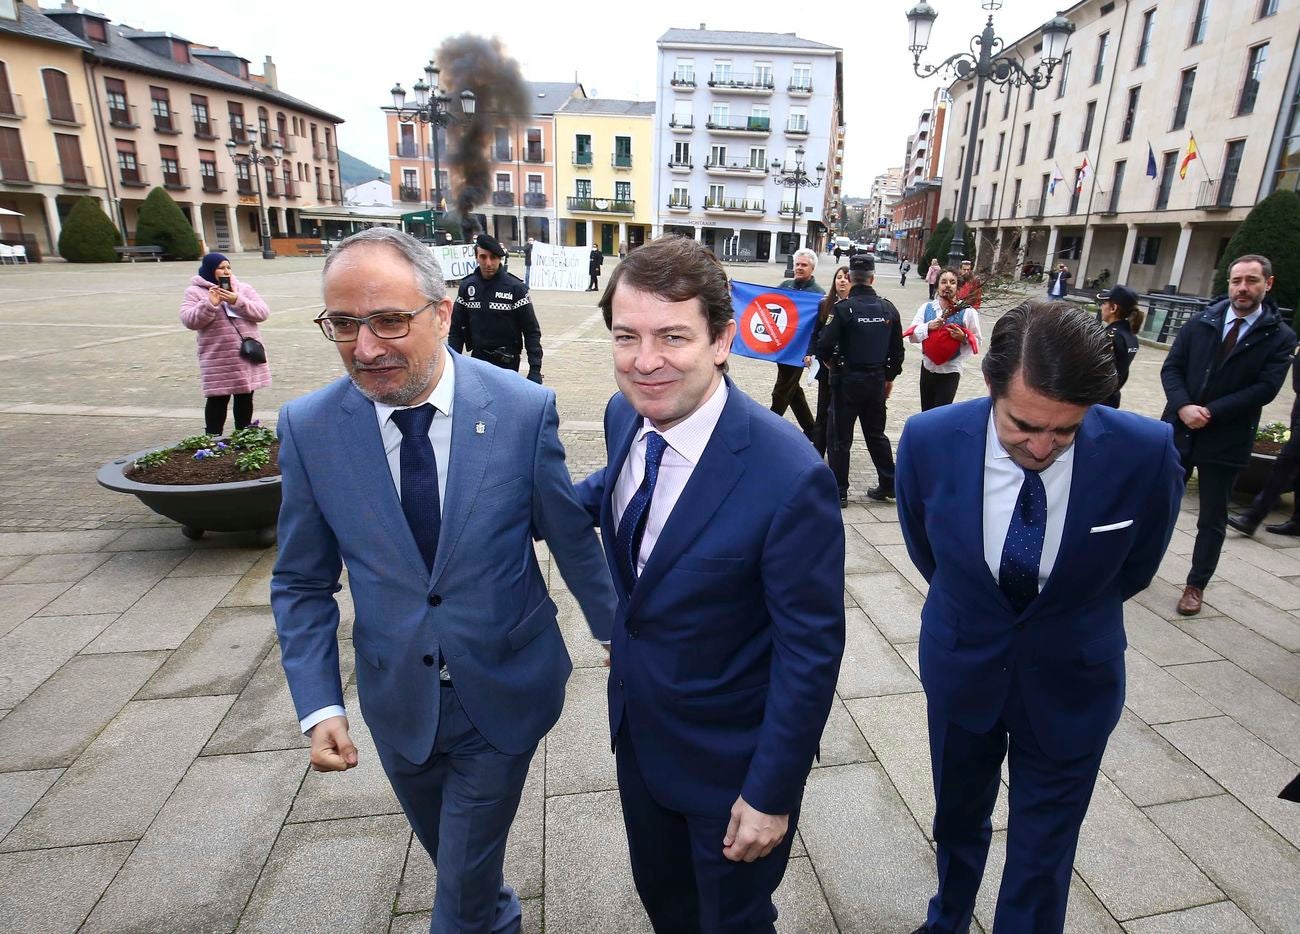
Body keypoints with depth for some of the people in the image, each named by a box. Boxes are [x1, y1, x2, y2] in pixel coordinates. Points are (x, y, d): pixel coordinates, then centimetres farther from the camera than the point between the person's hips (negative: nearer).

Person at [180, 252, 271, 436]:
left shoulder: (244, 288, 9)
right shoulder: (195, 292, 0)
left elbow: (262, 312, -3)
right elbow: (189, 320, -11)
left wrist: (238, 301, -16)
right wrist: (210, 304, -22)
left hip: (247, 356, 4)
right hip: (218, 360, -3)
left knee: (245, 398, 12)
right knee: (218, 399, 0)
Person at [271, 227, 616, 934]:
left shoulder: (525, 410, -17)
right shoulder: (308, 427, -11)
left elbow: (571, 538, -5)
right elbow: (302, 583, -1)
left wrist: (615, 633, 6)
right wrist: (318, 707, -8)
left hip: (504, 693, -2)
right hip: (398, 701, 3)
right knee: (451, 855, 26)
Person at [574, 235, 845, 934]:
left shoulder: (789, 478, -32)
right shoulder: (625, 416, -11)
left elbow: (810, 652, -22)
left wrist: (772, 795, -15)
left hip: (728, 758, -5)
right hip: (636, 727, 6)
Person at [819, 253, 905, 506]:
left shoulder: (844, 308, -14)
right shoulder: (888, 308, 1)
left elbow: (825, 345, -17)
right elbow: (897, 348, 6)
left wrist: (830, 360, 5)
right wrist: (890, 376, 18)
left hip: (848, 379, -5)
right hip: (877, 379, 5)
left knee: (841, 436, 4)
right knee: (876, 433, 19)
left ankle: (839, 492, 8)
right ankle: (888, 484, 24)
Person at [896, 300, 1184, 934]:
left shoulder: (1146, 454, -24)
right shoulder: (929, 441, -23)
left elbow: (1135, 568, -2)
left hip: (1070, 683, -1)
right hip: (961, 668, 2)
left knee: (1043, 856, 15)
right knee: (958, 818, 25)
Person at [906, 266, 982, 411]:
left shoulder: (967, 312, -10)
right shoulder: (926, 308, -2)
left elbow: (977, 341, -5)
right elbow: (912, 336, -6)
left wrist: (963, 337, -24)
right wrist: (928, 326, -22)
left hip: (950, 371, -4)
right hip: (927, 368, 4)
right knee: (925, 414, 16)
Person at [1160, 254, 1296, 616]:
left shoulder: (1280, 337, -2)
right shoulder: (1200, 323, 3)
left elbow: (1265, 389, -11)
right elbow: (1171, 367, -1)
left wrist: (1210, 412, -18)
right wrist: (1183, 407, -16)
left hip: (1226, 440, -1)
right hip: (1179, 429, 2)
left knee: (1212, 519, 9)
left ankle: (1196, 585, 22)